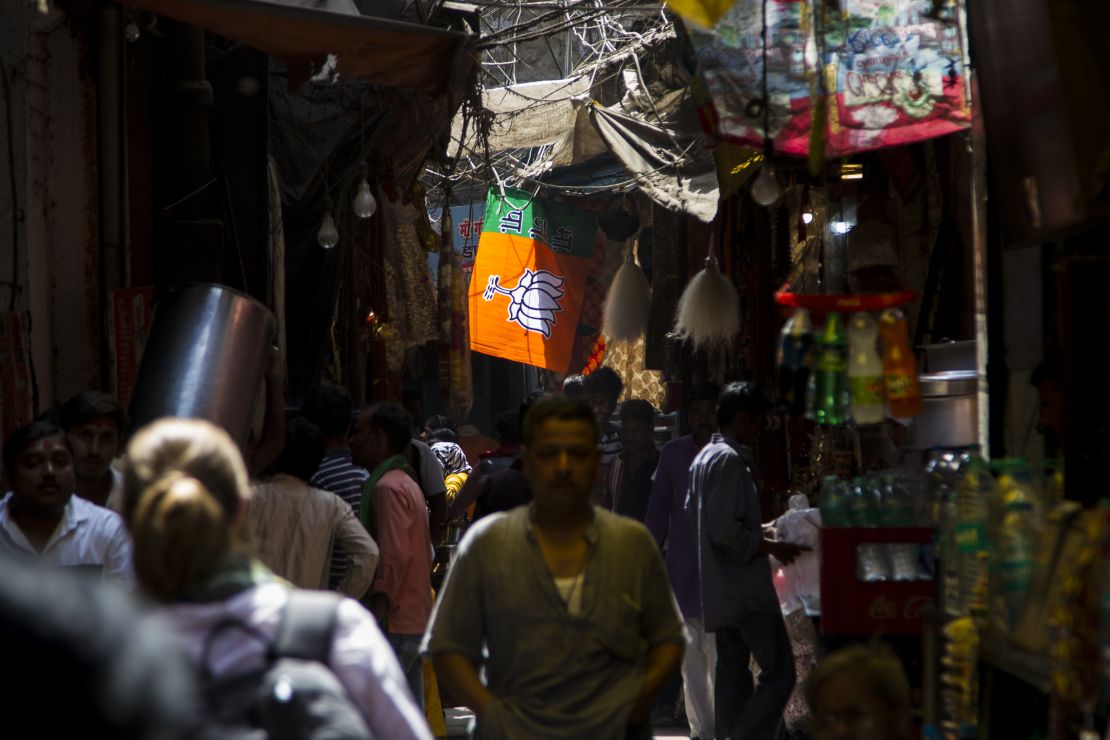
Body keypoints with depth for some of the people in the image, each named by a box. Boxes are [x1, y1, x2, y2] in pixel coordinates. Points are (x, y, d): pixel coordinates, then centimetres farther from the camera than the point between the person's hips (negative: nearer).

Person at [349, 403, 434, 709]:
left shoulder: (387, 488, -11)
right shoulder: (408, 485, 20)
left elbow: (395, 557, -19)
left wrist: (376, 614, -21)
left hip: (393, 626, -10)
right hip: (416, 623, 10)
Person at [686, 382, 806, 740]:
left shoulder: (705, 457, 15)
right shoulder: (730, 460, -16)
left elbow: (693, 513, 25)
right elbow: (726, 531, -23)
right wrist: (771, 547, -11)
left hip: (720, 589, 11)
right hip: (745, 588, -11)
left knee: (732, 671, 11)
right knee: (778, 672, -11)